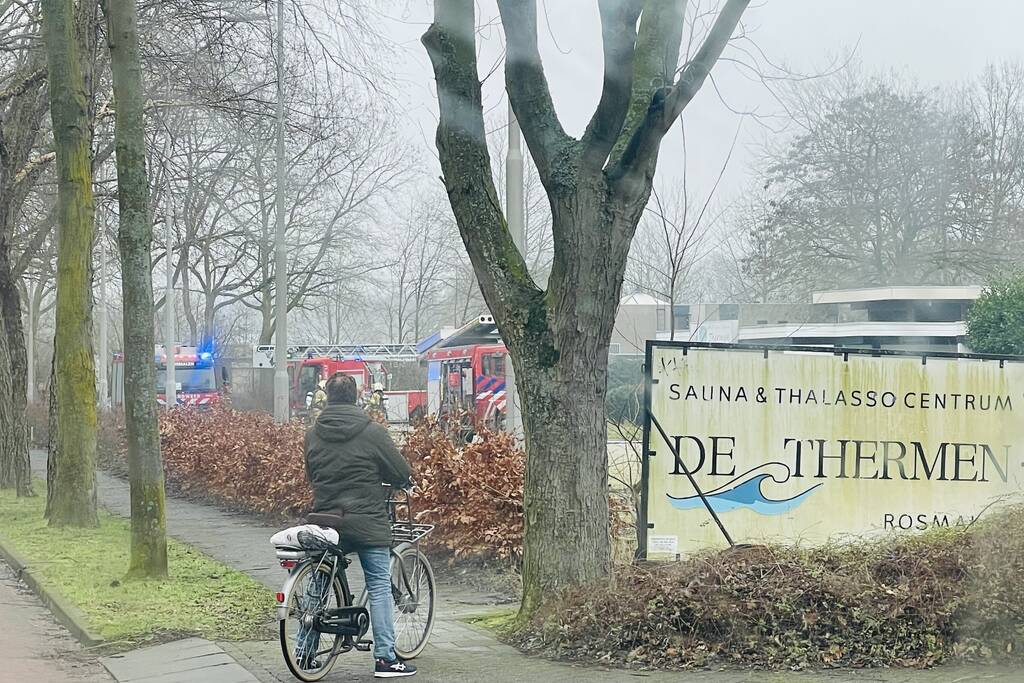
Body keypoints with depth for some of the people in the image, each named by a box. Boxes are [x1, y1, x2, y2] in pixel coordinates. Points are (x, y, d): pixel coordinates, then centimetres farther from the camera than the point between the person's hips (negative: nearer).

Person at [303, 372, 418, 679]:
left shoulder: (313, 434, 4)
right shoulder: (372, 432, -9)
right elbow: (401, 472, -2)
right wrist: (404, 482, 21)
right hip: (367, 522, -4)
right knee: (379, 586, 2)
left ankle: (304, 653, 16)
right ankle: (385, 657, 0)